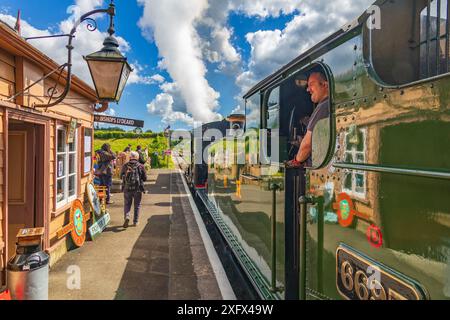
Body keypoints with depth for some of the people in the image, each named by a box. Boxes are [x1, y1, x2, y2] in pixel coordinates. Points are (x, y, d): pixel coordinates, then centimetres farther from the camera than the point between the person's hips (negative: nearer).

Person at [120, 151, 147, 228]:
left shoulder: (125, 166, -2)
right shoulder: (141, 166, -5)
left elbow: (121, 176, 6)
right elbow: (145, 178, -1)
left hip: (127, 188, 1)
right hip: (138, 189, 0)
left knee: (127, 204, 12)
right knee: (137, 205, 11)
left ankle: (126, 217, -11)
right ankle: (135, 221, 15)